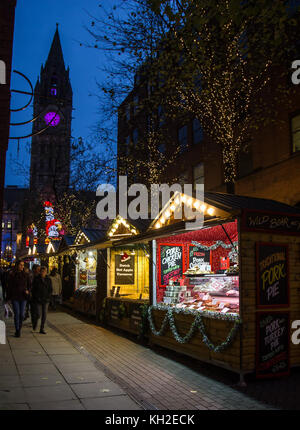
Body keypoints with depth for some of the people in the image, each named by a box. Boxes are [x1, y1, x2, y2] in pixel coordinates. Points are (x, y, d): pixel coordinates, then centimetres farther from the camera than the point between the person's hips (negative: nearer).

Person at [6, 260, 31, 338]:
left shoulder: (25, 275, 6)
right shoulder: (11, 275, -2)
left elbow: (29, 285, 15)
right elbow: (9, 287, 1)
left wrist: (28, 291, -5)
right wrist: (8, 297, -1)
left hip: (23, 297, 2)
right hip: (15, 297, -2)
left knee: (22, 314, 2)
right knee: (17, 314, -3)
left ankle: (19, 329, 22)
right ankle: (17, 331, 7)